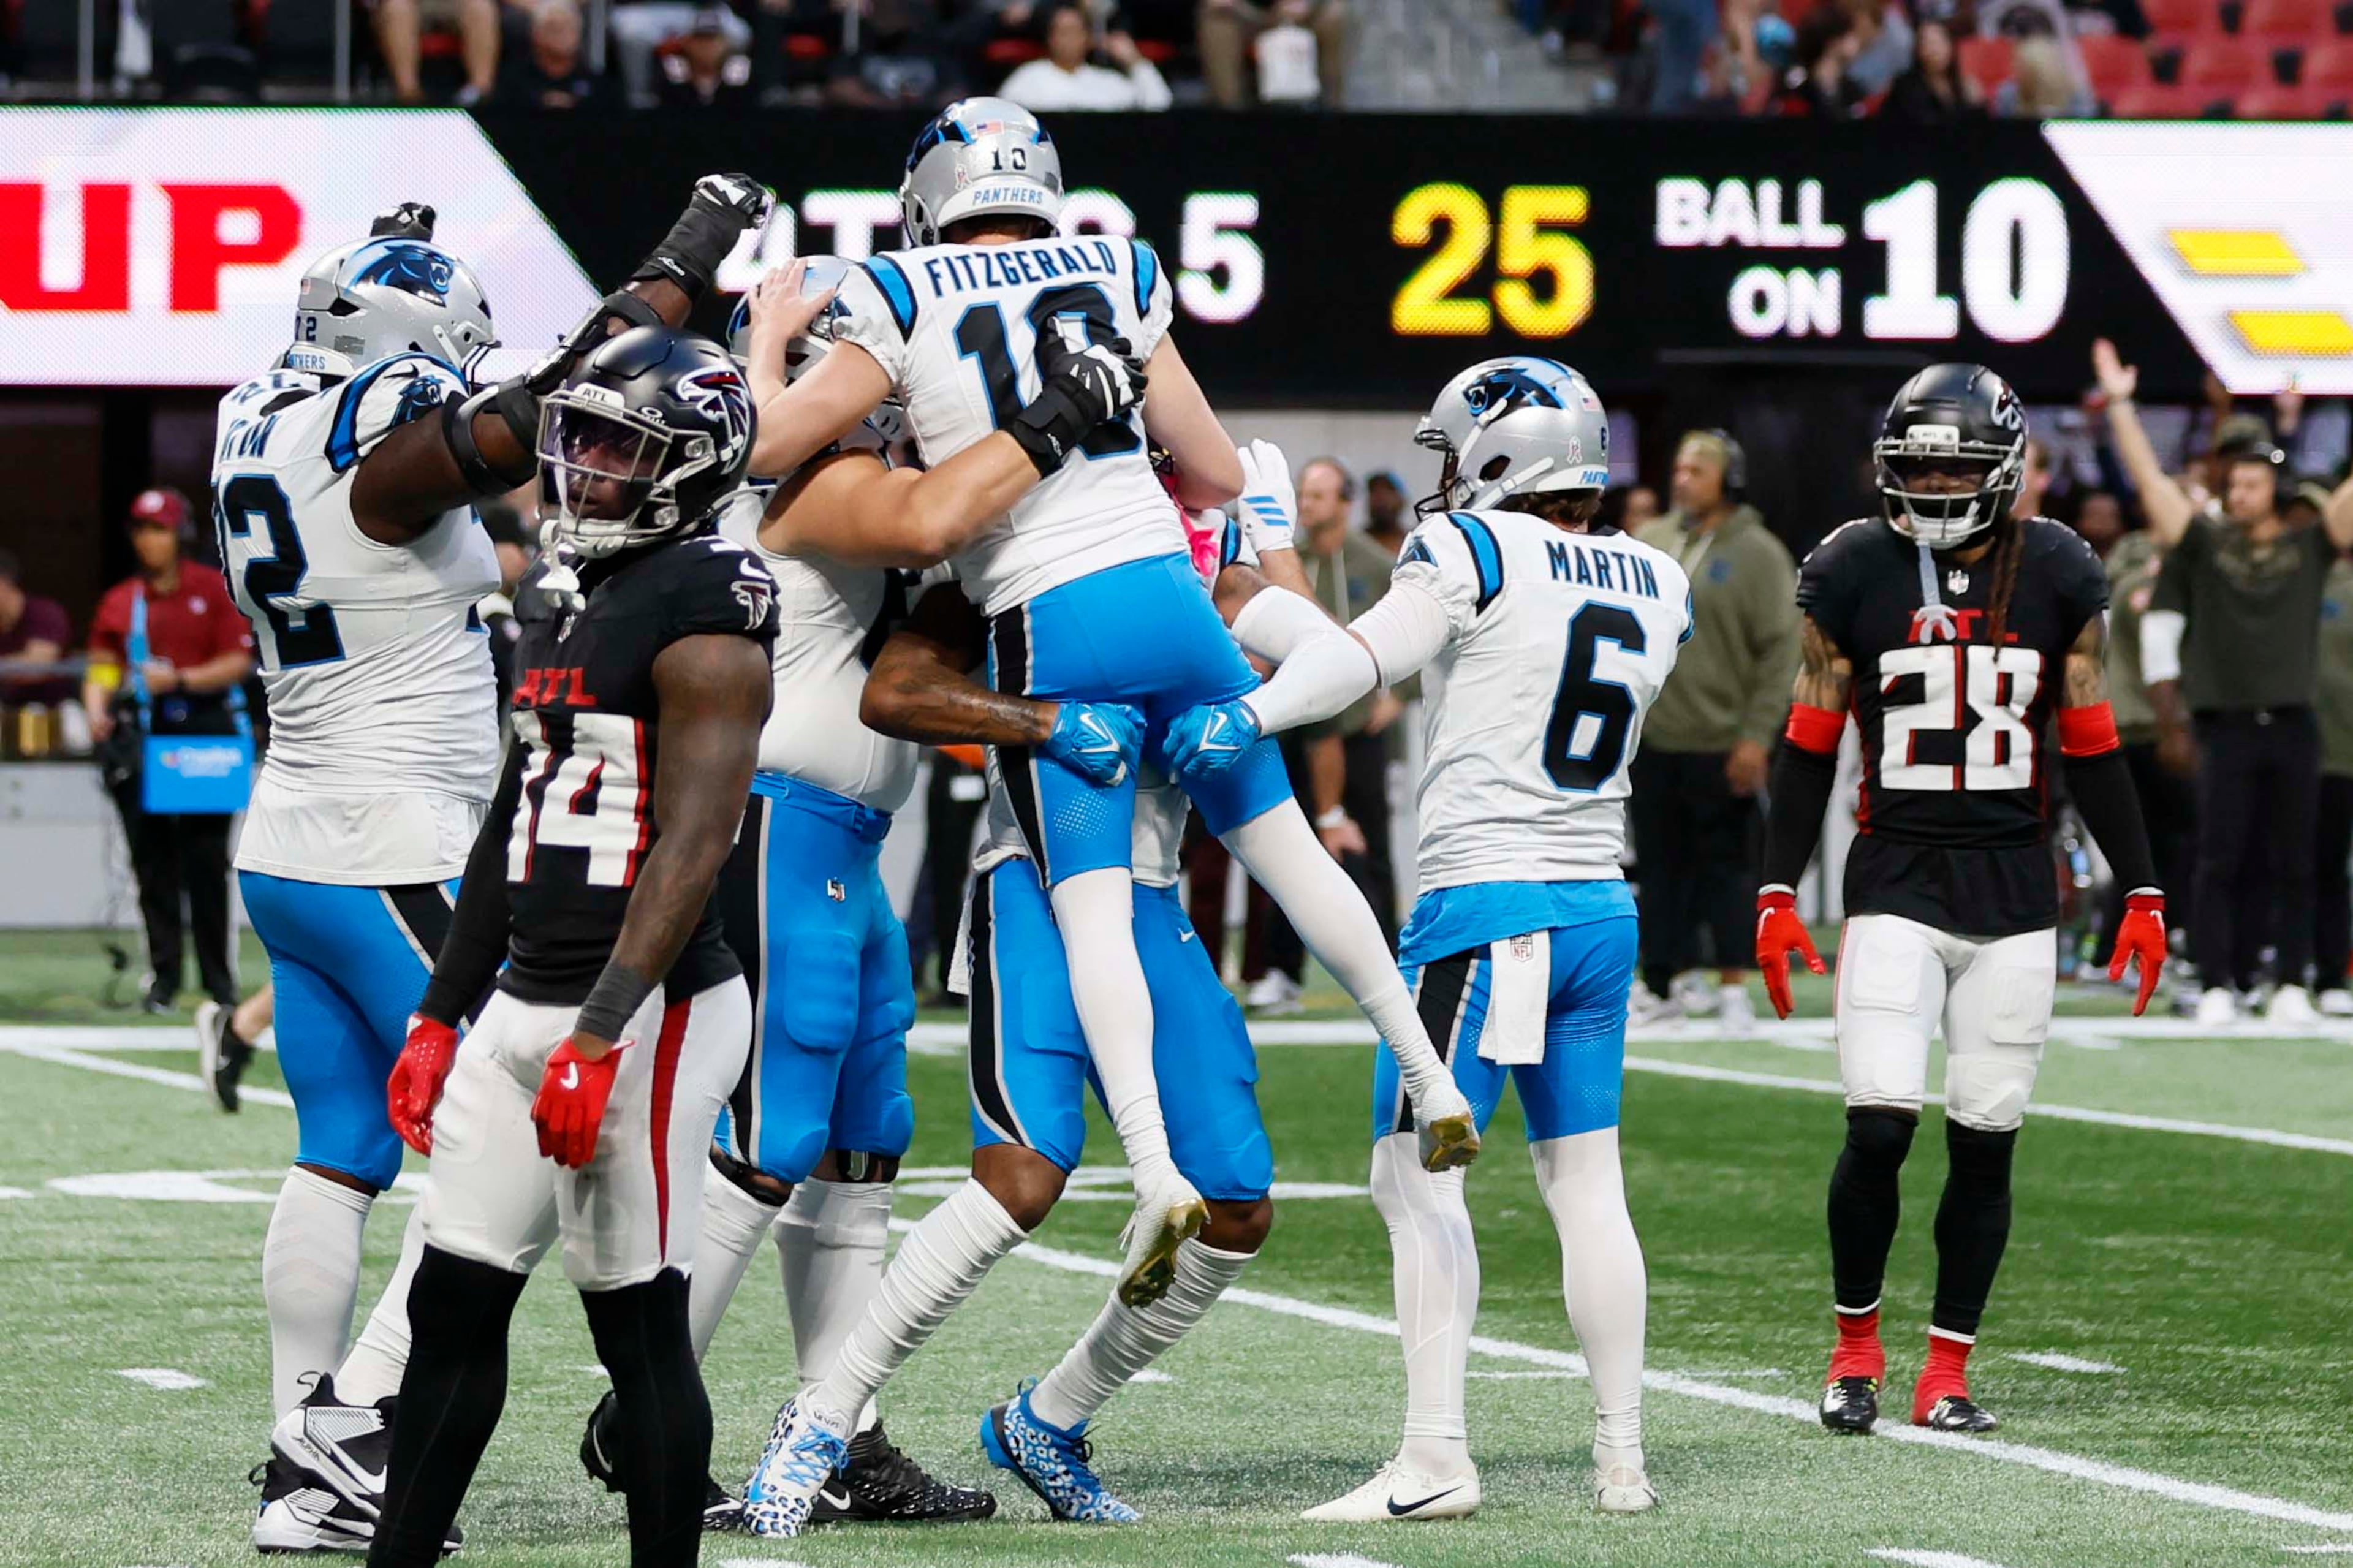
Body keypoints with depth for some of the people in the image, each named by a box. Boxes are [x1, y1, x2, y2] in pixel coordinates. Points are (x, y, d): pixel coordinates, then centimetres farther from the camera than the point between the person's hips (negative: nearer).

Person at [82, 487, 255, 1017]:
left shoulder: (215, 590, 3)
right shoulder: (121, 601, 11)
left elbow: (239, 663, -3)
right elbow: (102, 668, 8)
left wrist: (179, 680, -16)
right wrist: (97, 709, -12)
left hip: (206, 732, -3)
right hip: (142, 735, 3)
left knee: (206, 860, -4)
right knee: (152, 859, 0)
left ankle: (219, 976, 3)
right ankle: (163, 977, 5)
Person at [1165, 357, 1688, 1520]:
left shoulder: (1477, 552, -7)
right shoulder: (1657, 587, 12)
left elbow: (1370, 651, -21)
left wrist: (1250, 714, -34)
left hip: (1483, 903, -7)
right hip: (1601, 908, 7)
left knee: (1416, 1175, -7)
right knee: (1585, 1182, 12)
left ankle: (1435, 1458, -16)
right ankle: (1621, 1456, 13)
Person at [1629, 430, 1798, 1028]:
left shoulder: (1758, 554, -6)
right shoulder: (1649, 541, 9)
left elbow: (1780, 650, -9)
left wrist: (1757, 736, -14)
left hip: (1721, 745, -5)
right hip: (1650, 737, 5)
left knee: (1725, 867, -1)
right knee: (1663, 866, 9)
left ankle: (1733, 986, 4)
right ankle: (1673, 981, 17)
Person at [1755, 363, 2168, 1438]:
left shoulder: (2057, 578, 2)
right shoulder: (1852, 575, -1)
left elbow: (2094, 752, 9)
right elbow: (1810, 748, 5)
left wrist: (2142, 894, 7)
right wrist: (1778, 897, 0)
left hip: (2016, 893, 1)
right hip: (1895, 884, -1)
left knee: (1985, 1140, 2)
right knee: (1879, 1127, -11)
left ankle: (1949, 1369, 13)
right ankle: (1855, 1343, 10)